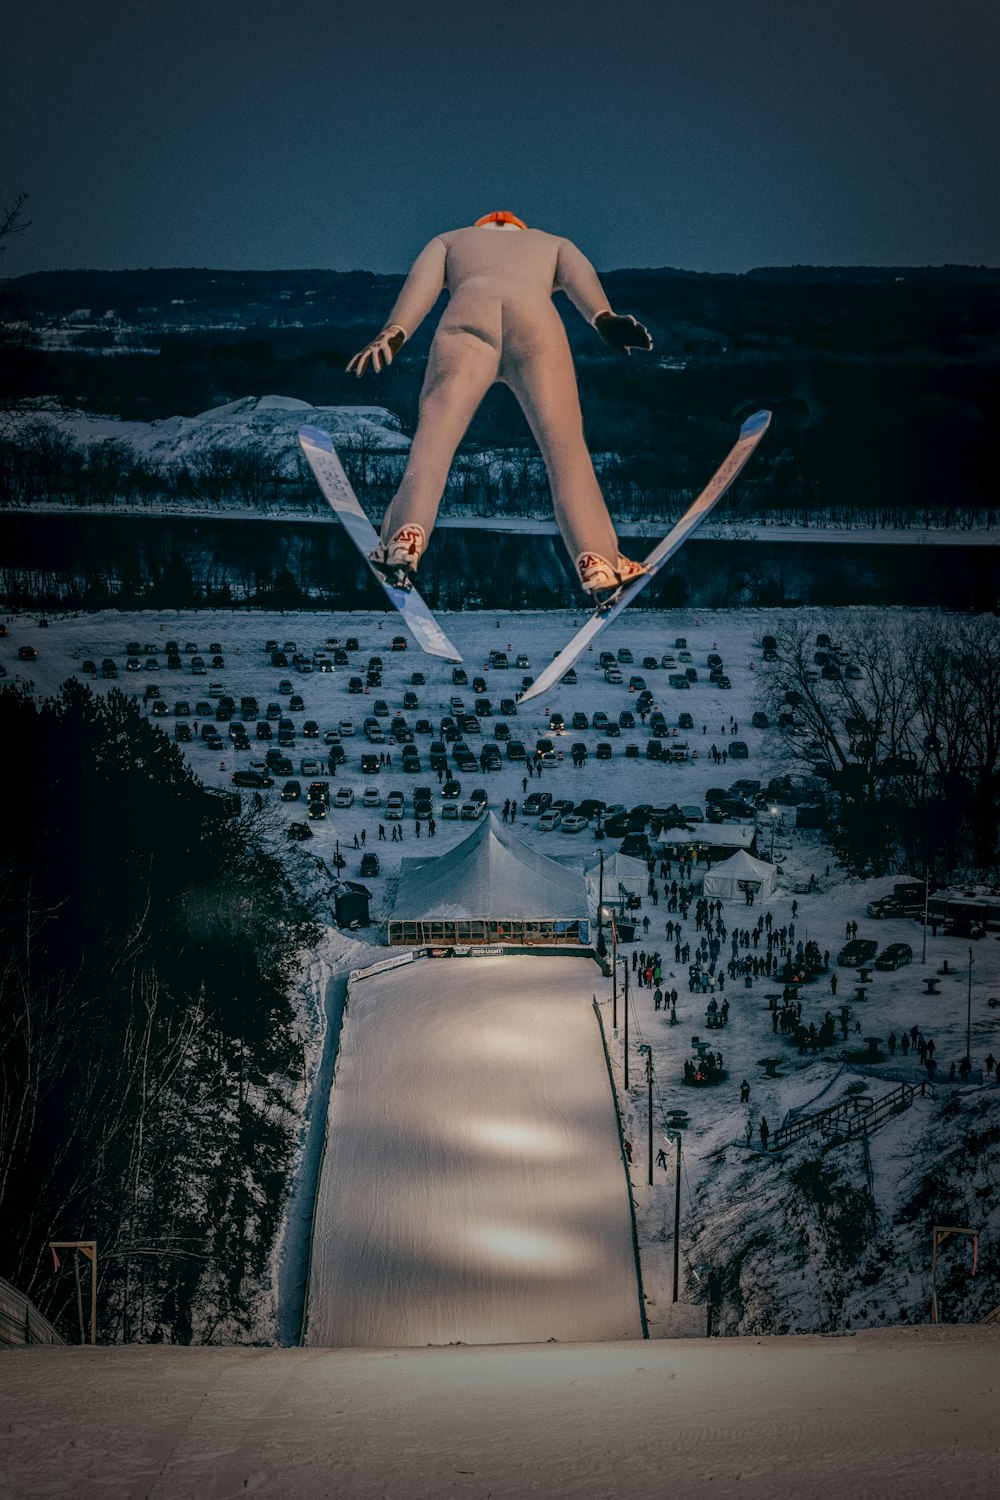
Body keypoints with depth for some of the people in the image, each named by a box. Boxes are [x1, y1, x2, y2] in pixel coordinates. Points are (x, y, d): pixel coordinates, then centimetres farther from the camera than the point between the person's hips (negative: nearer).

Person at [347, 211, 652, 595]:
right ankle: (596, 558, -10)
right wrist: (605, 319, 0)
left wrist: (393, 332, 2)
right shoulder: (552, 243, 42)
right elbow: (581, 276, 19)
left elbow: (421, 281, 19)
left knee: (434, 435, -8)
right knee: (564, 444, 2)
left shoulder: (451, 240, 40)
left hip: (469, 308, 0)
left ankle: (407, 532, -30)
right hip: (537, 315, 0)